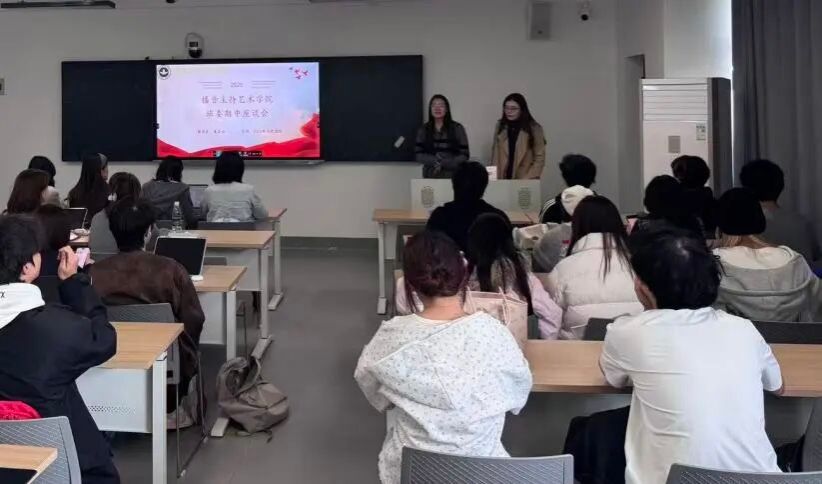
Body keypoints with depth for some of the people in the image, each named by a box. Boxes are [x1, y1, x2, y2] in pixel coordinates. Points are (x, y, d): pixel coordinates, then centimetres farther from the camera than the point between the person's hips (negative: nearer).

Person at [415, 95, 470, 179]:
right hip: (430, 176, 1)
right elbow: (419, 155, 4)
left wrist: (443, 164, -13)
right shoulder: (423, 130, 6)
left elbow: (464, 155, -1)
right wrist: (435, 161, -13)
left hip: (452, 176, -1)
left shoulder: (457, 128, 0)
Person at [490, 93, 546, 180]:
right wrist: (494, 178, -1)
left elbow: (540, 158, -2)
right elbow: (495, 155, 10)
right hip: (502, 180, 3)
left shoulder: (534, 129, 0)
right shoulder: (500, 126, 10)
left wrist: (528, 179, -11)